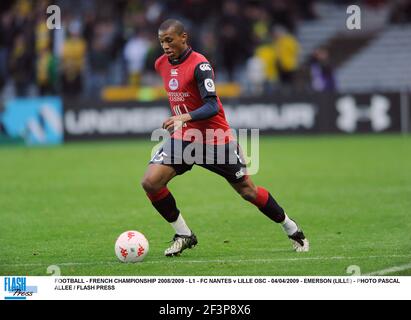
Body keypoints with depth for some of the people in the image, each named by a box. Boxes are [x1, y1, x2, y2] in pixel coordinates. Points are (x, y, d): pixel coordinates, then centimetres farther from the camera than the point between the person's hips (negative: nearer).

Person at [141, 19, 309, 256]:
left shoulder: (199, 65, -19)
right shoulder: (162, 64, 3)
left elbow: (212, 107, -27)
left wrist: (186, 117, -43)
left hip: (215, 138, -6)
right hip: (183, 137, 6)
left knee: (247, 191, 3)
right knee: (150, 182, -15)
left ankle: (292, 230, 23)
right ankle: (184, 235, 0)